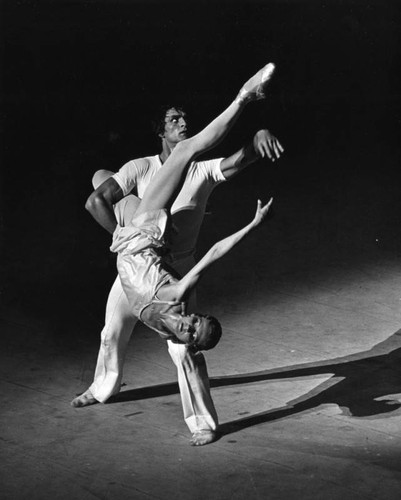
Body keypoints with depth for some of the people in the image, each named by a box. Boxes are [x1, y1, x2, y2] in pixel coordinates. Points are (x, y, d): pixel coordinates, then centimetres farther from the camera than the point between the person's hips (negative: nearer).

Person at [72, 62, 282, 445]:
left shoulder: (204, 171, -13)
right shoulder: (140, 168, -10)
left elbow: (239, 160, -31)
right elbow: (96, 201, -14)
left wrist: (258, 137, -53)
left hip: (175, 270, -3)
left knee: (184, 347, -13)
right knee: (112, 334, 22)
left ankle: (203, 422, 0)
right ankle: (102, 389, 50)